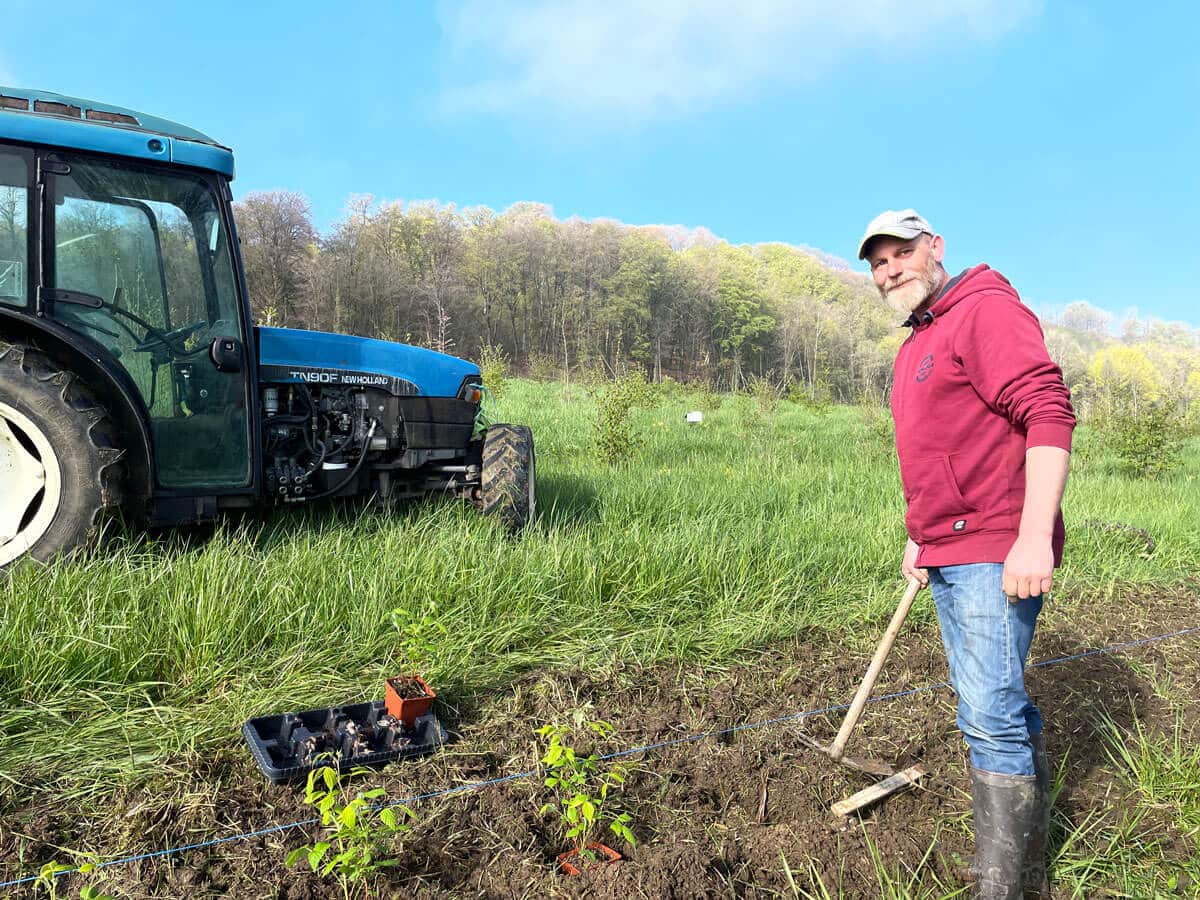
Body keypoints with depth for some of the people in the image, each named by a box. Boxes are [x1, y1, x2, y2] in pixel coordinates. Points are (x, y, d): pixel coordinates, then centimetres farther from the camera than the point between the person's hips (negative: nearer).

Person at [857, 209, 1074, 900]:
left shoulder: (987, 309, -9)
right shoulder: (917, 344, 20)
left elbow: (1049, 415, -21)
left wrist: (1035, 536, -28)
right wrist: (921, 537, 25)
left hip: (996, 556, -10)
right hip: (949, 557, 10)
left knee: (990, 716, -9)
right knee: (1001, 707, 16)